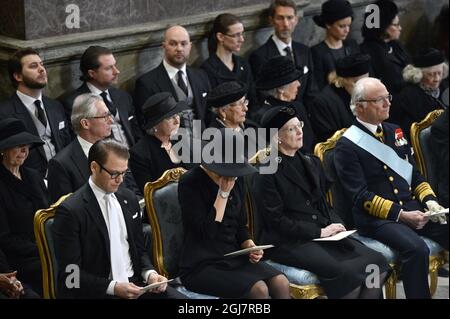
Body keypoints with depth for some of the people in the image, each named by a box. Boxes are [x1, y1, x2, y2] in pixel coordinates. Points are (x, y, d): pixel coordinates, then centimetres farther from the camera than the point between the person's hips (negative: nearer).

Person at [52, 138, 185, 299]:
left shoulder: (129, 199, 11)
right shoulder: (70, 211, -10)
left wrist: (150, 274, -1)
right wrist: (114, 287, -20)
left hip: (135, 284, 6)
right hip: (97, 291, -6)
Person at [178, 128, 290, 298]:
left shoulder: (236, 179, 9)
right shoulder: (190, 183, -10)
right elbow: (207, 231, -19)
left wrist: (250, 246, -3)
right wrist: (223, 192, -16)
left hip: (234, 258, 6)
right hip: (201, 266, -6)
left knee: (281, 283, -19)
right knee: (259, 289, -28)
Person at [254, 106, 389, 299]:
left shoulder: (312, 163, 19)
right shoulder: (268, 173, -4)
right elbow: (276, 220, -10)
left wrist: (335, 225, 1)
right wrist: (319, 231, -12)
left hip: (325, 234, 7)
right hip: (290, 243, -7)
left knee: (377, 261, -15)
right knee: (346, 273, -30)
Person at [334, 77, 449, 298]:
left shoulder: (394, 132, 17)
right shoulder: (347, 146, -5)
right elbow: (360, 196, -12)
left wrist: (430, 201, 1)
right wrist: (401, 214, -18)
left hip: (413, 207, 7)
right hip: (376, 217, -7)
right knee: (416, 249, -33)